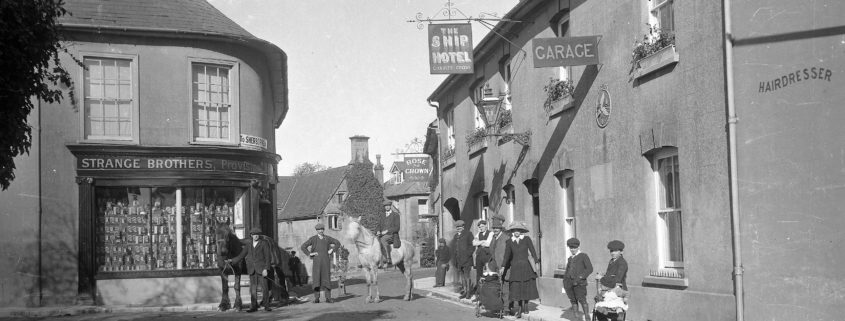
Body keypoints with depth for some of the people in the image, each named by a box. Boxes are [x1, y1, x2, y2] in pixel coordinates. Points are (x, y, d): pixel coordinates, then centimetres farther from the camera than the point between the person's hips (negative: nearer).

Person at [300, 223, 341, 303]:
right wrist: (310, 254, -3)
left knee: (327, 279, -1)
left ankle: (328, 298, 1)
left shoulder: (327, 238, 9)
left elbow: (337, 243, 20)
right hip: (316, 261, -1)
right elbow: (303, 247, 2)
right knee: (316, 278, -7)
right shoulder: (313, 239, 3)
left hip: (326, 261, 2)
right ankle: (316, 298, -6)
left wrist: (332, 251, 9)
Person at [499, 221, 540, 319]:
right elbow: (507, 255, 1)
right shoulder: (509, 242, 3)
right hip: (515, 267, 1)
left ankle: (524, 306, 24)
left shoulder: (527, 239, -2)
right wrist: (503, 267, -9)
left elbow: (533, 251, -9)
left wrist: (536, 262, -20)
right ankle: (520, 308, 8)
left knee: (527, 288, 4)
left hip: (526, 266, -1)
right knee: (517, 289, -3)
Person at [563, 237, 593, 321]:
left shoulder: (583, 256, 2)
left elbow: (590, 268, -6)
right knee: (573, 301, 5)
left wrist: (580, 277, -14)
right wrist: (565, 281, 13)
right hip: (570, 283, 6)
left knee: (582, 300, -12)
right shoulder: (570, 259, 21)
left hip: (579, 283, -6)